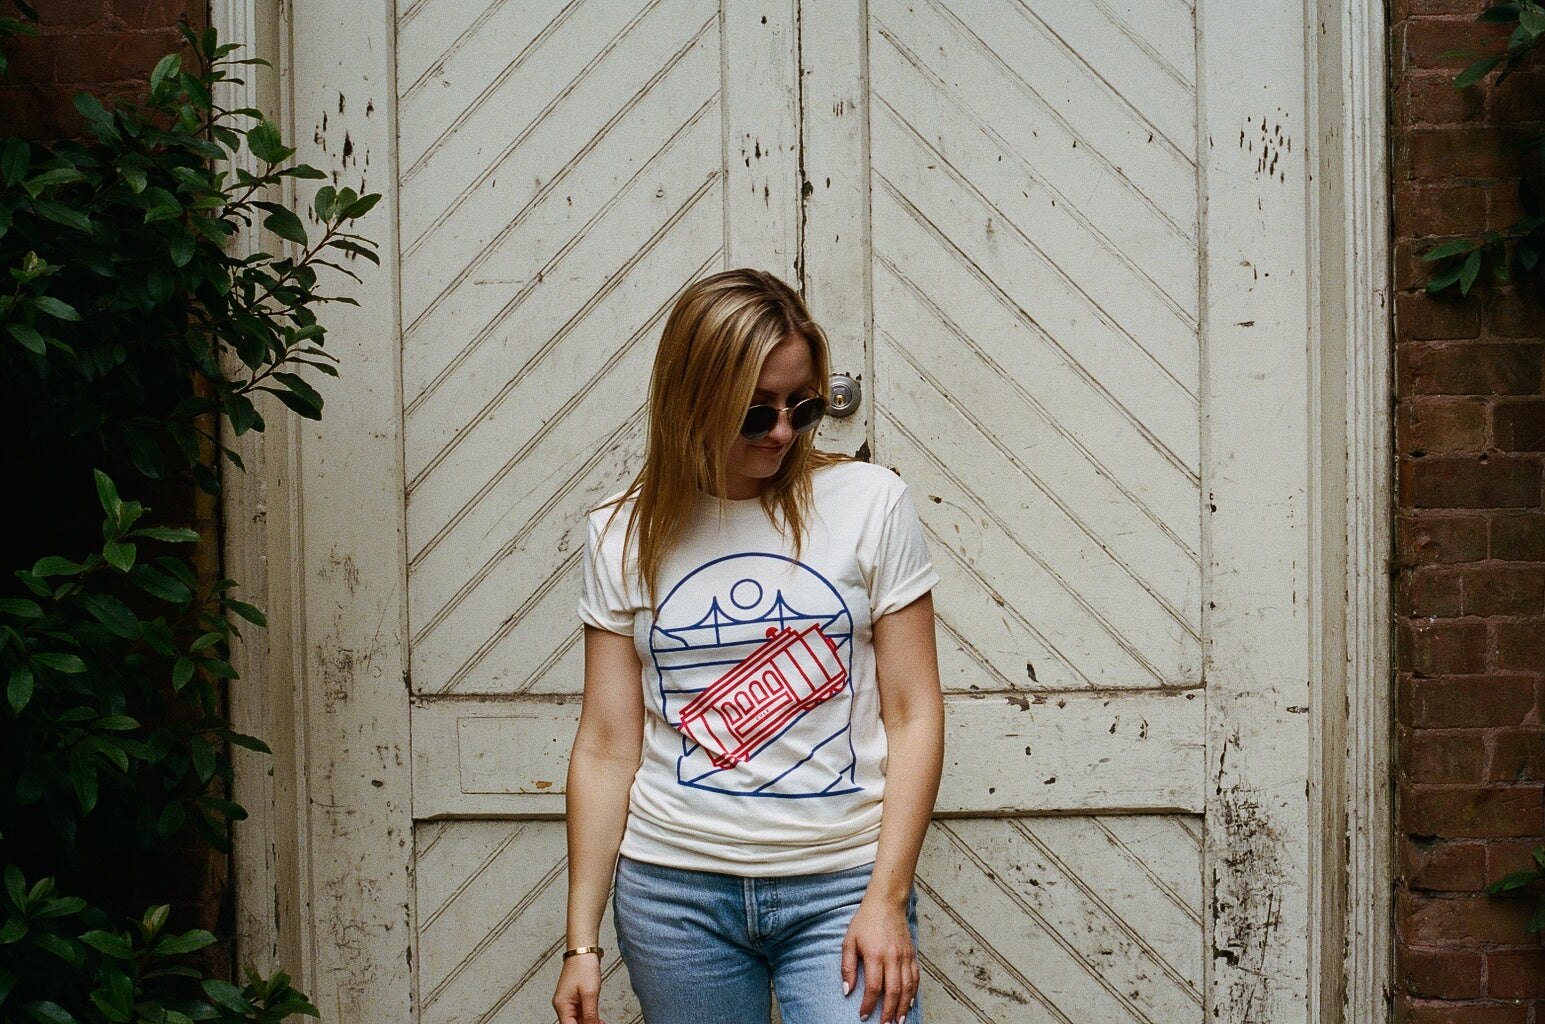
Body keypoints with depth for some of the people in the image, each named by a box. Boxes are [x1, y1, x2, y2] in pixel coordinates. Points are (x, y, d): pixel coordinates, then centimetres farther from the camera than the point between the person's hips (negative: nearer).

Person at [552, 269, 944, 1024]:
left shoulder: (870, 503, -1)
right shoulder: (625, 536, 4)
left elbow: (914, 714, -2)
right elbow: (607, 746, 4)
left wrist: (887, 899, -9)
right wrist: (582, 942, 2)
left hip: (841, 886, -1)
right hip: (675, 890, 2)